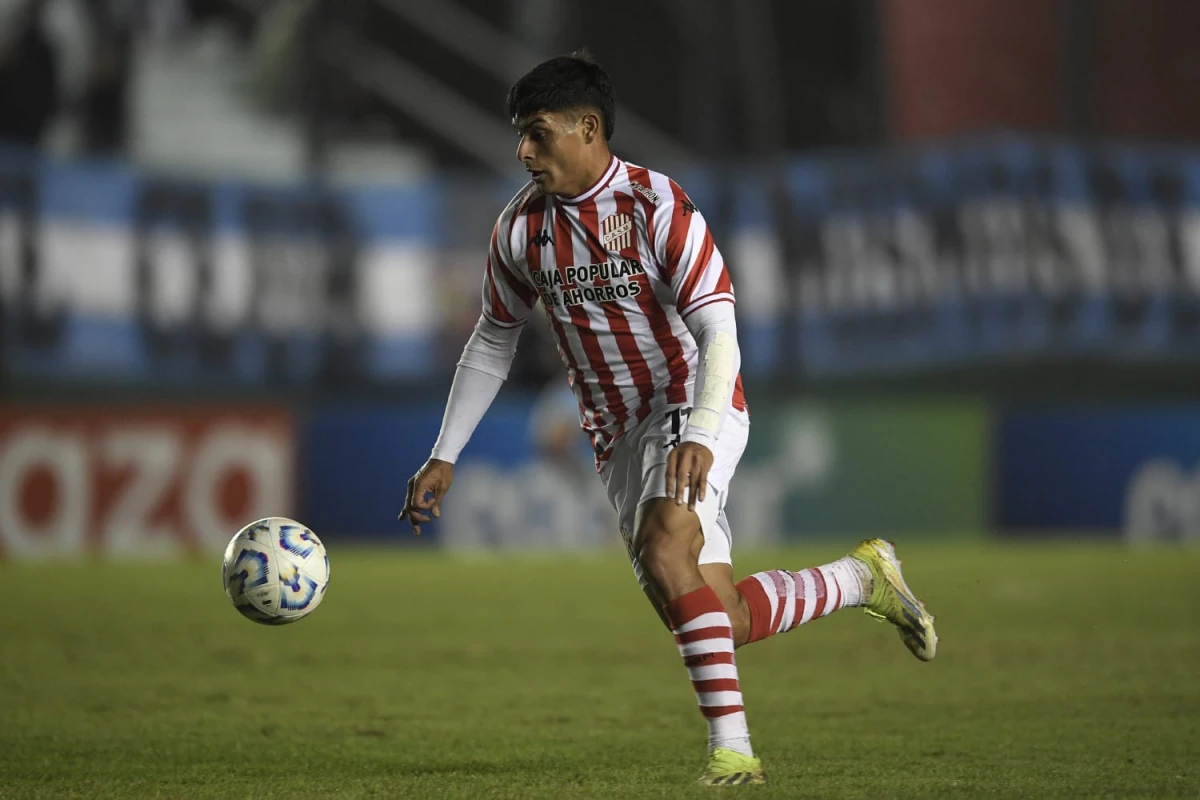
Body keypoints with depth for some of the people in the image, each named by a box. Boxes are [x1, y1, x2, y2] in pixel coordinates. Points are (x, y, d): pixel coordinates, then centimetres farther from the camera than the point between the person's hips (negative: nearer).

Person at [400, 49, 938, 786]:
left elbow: (718, 334, -22)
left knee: (662, 544, -33)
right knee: (726, 622, -3)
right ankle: (862, 577, 23)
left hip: (695, 409, -5)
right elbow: (493, 342, 14)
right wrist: (445, 457, 11)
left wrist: (698, 436, -38)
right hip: (619, 435, 5)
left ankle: (731, 745, -32)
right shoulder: (521, 228, 0)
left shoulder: (658, 206, -16)